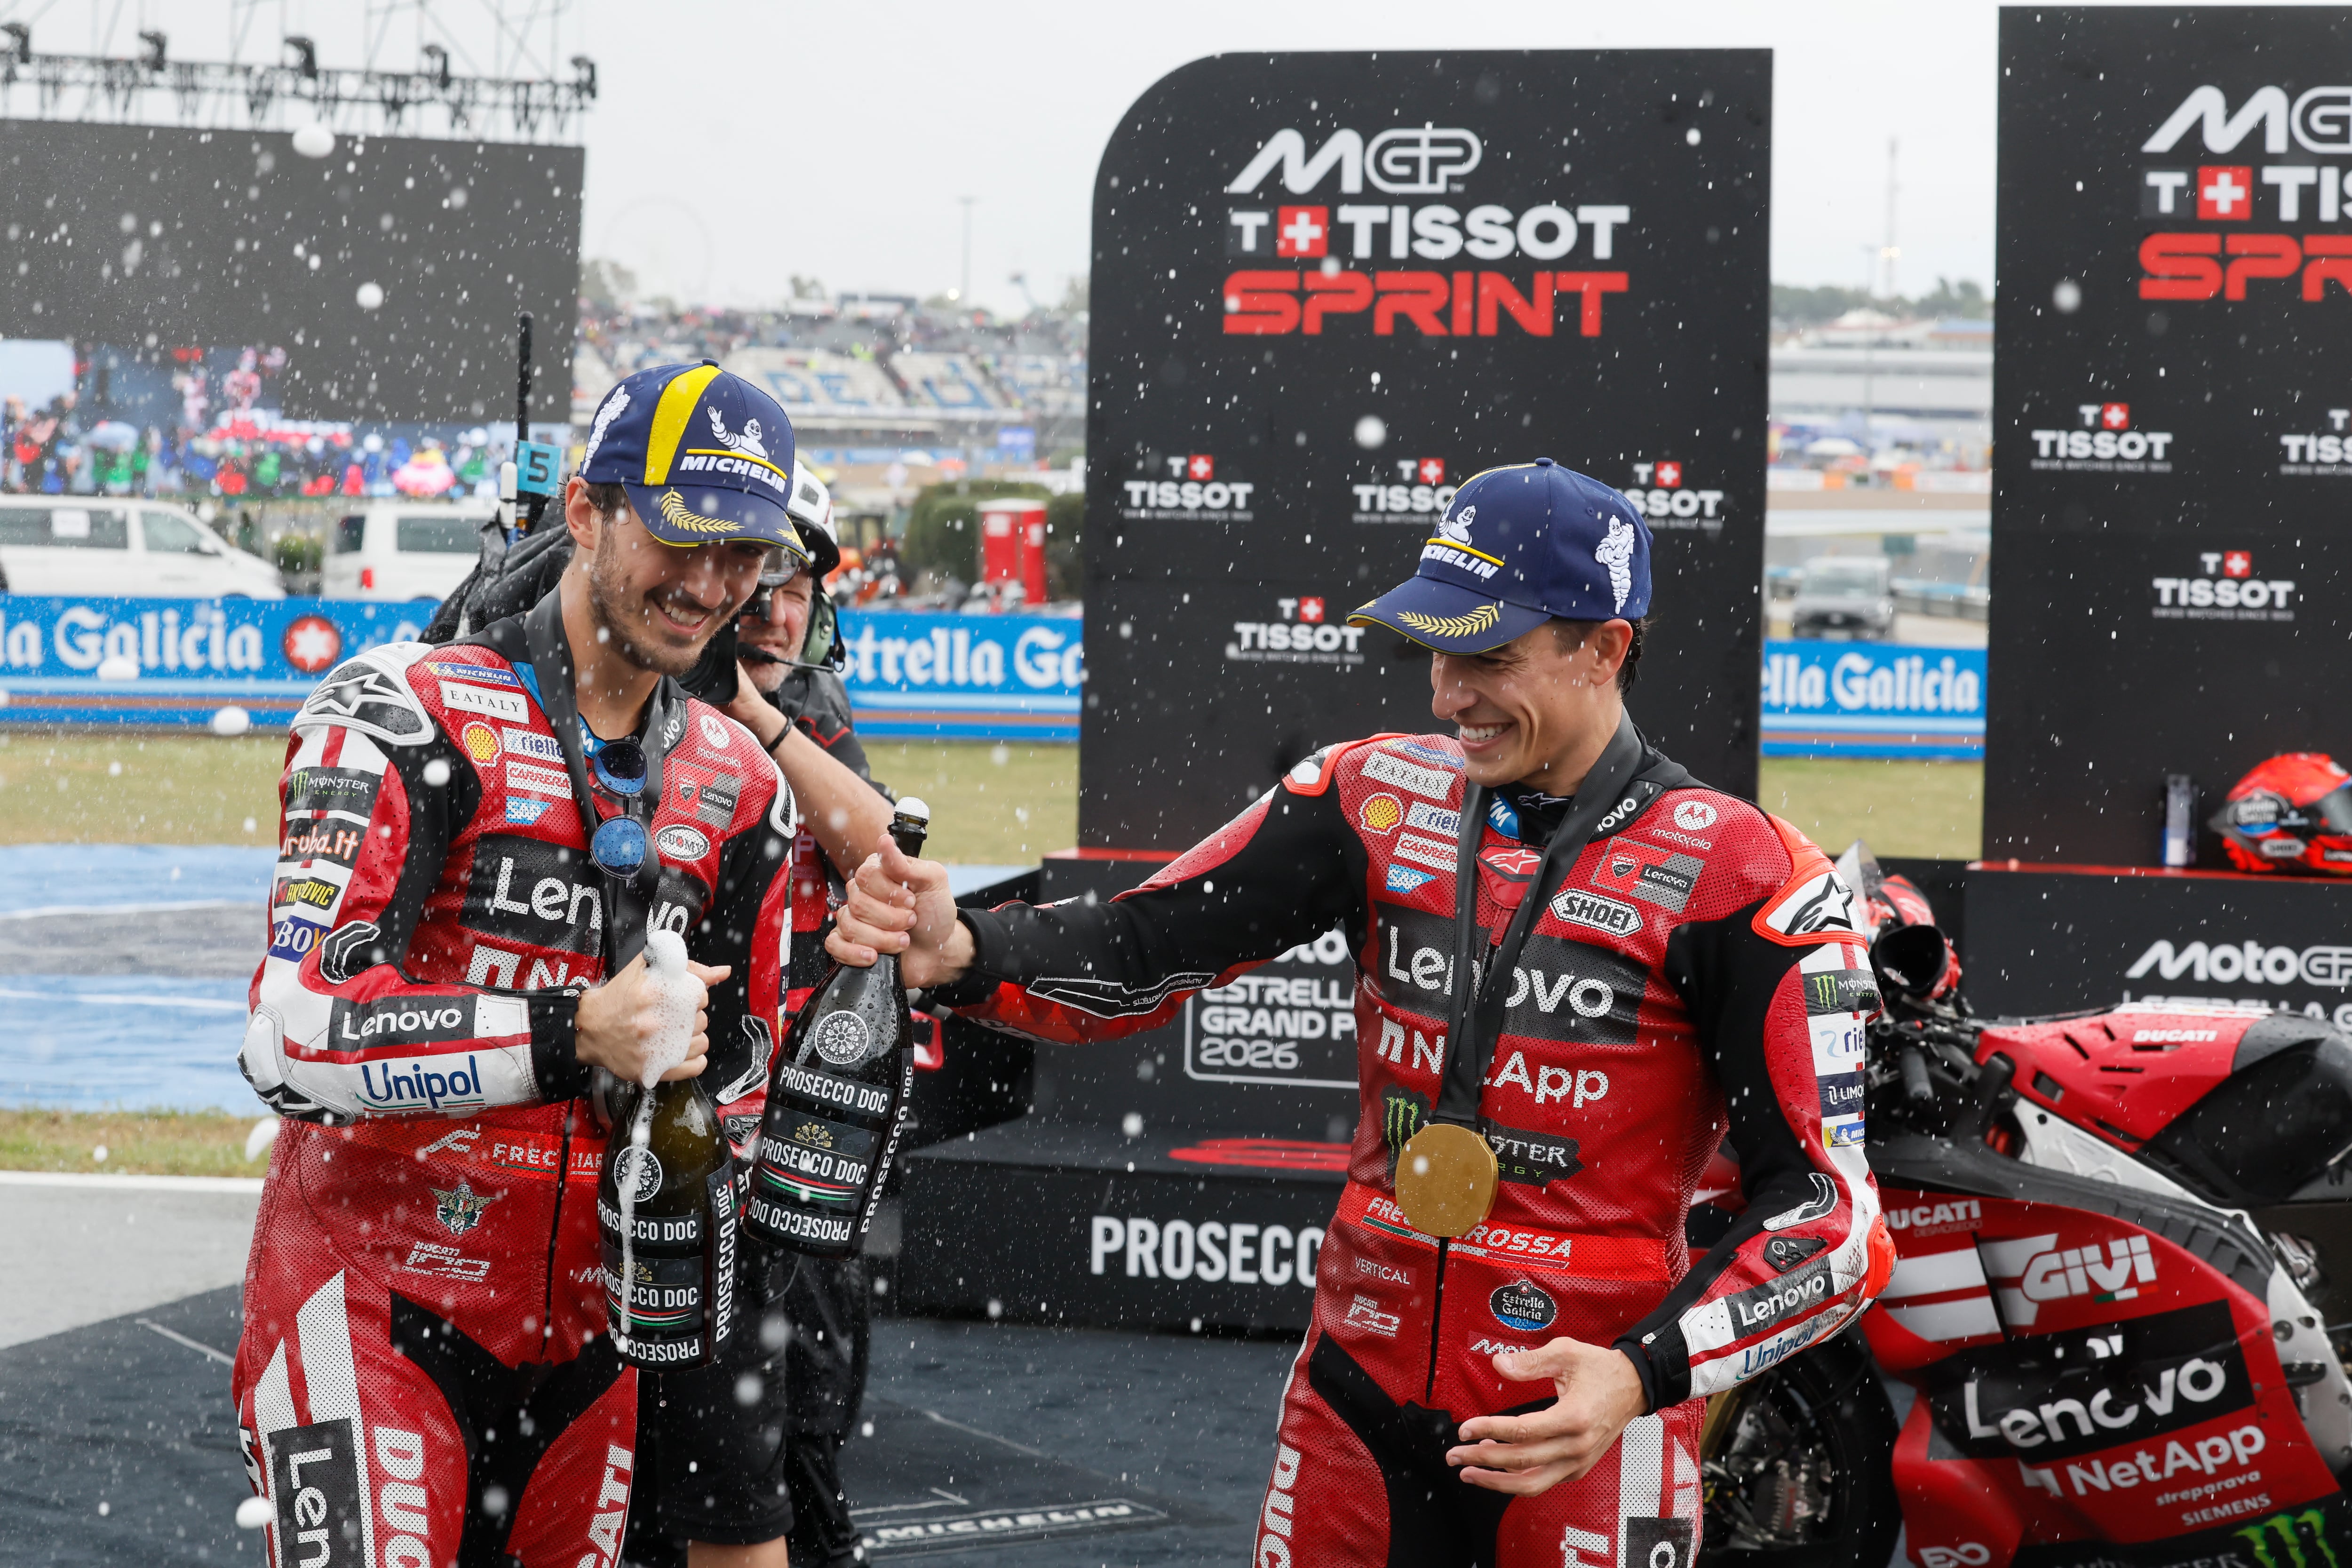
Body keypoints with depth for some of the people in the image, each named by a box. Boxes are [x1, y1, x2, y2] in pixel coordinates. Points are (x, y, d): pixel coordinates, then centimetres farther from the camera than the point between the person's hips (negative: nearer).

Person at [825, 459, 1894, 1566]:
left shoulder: (1735, 878, -11)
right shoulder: (1377, 799, 3)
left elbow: (1826, 1207, -12)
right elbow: (1136, 954, -1)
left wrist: (1643, 1375, -24)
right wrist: (959, 953, -20)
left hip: (1582, 1434, -4)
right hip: (1359, 1407, 4)